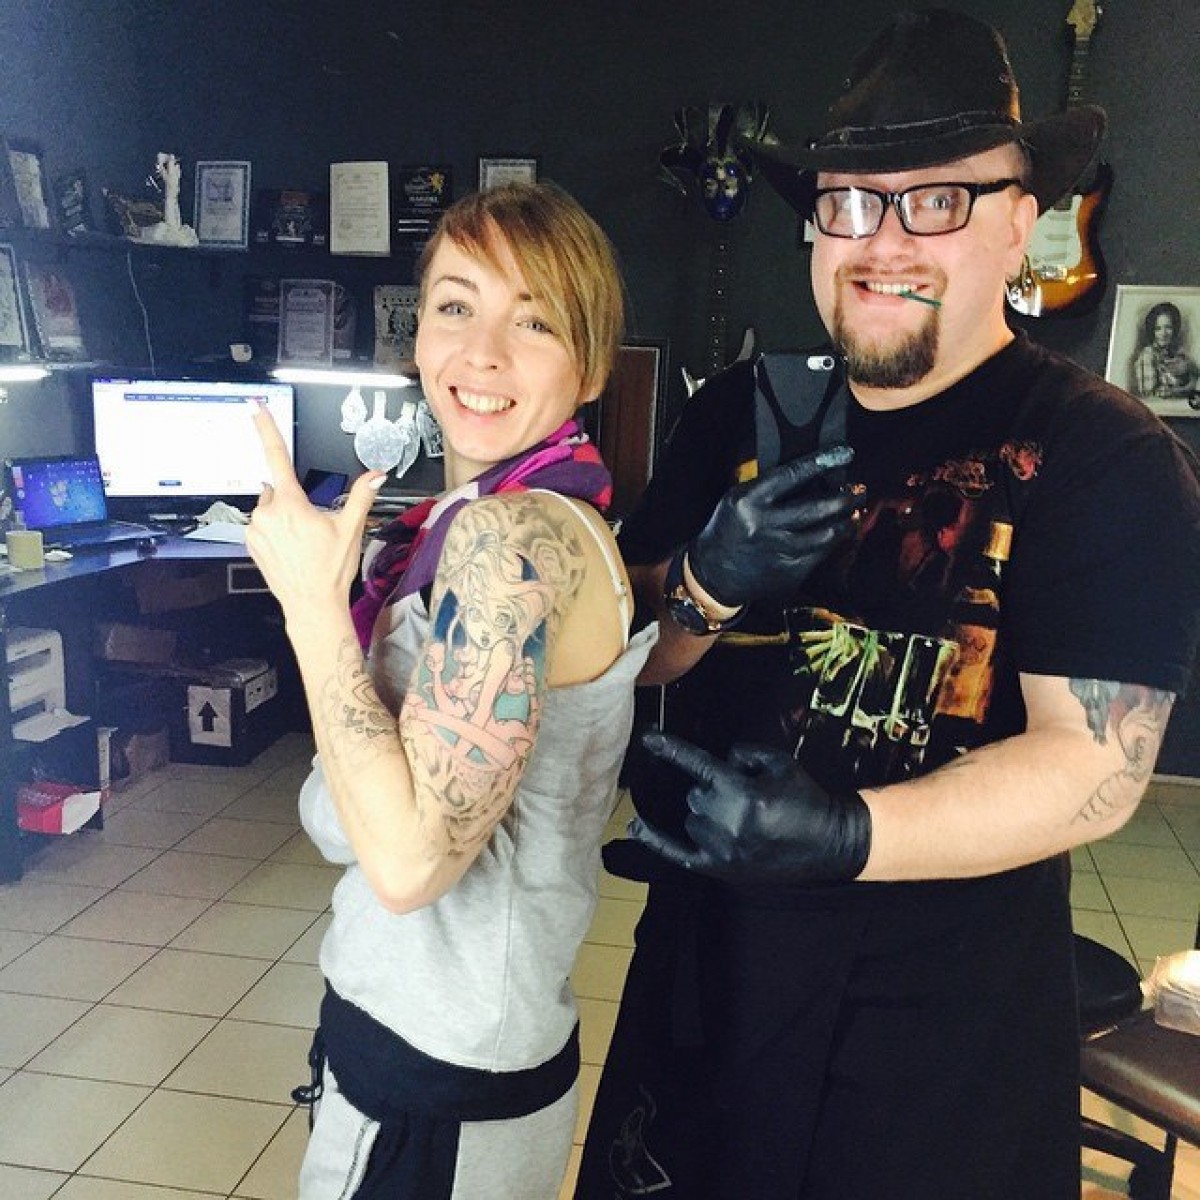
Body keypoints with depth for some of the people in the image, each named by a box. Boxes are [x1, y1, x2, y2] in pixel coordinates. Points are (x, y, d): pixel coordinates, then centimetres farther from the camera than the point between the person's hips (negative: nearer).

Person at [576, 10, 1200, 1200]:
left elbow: (1094, 767, -19)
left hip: (940, 1024, -4)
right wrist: (707, 589, -19)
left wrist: (842, 833, -32)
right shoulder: (739, 414, 0)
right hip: (704, 967, 5)